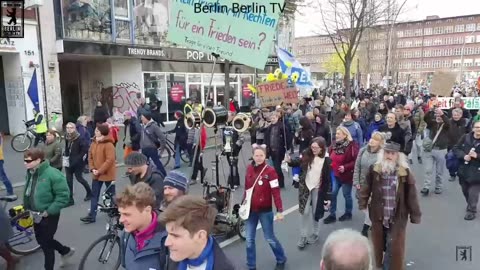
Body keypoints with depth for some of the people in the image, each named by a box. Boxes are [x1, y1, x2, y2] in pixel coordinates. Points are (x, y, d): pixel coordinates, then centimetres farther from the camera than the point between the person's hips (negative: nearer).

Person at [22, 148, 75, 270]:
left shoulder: (52, 174, -25)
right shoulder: (30, 173, 0)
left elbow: (63, 195, -24)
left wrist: (48, 211, -22)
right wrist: (26, 207, 7)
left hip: (49, 216, -8)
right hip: (36, 215, 8)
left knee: (46, 244, 5)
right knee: (41, 240, 22)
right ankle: (66, 251, 44)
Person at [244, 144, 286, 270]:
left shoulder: (270, 171, -15)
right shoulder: (249, 169, 0)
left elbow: (276, 192, -16)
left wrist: (280, 210, -20)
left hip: (265, 210, -4)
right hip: (251, 209, 4)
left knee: (270, 238, 9)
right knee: (249, 239, 8)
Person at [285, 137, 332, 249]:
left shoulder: (326, 160, -15)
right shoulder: (307, 155, -9)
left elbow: (328, 179, -11)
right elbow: (298, 163, 6)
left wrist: (328, 196, -10)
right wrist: (290, 161, -17)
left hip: (318, 189, -1)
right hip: (305, 187, 2)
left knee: (315, 213, 12)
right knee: (305, 212, 4)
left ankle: (315, 233, 35)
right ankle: (303, 237, 17)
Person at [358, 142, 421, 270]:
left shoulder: (404, 173, -11)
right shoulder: (374, 169, -7)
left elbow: (411, 196, -6)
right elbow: (366, 188, 1)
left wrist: (415, 215, -4)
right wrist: (362, 204, -2)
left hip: (397, 216, -2)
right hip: (378, 214, 2)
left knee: (395, 246, 5)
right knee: (379, 243, 17)